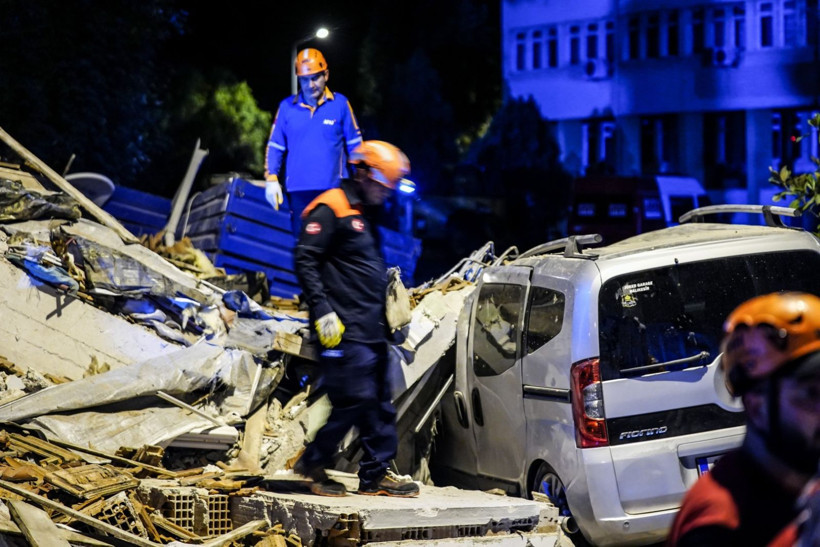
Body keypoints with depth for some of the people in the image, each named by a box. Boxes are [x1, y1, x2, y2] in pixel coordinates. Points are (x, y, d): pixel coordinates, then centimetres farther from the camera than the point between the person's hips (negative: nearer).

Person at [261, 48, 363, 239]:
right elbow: (275, 146, 9)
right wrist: (271, 179, 0)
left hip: (333, 189, -1)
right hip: (298, 191, 1)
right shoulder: (287, 107, 4)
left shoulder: (340, 104, 0)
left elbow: (355, 145, 8)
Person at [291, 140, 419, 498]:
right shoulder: (332, 210, -9)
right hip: (345, 330, -10)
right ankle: (312, 462, 3)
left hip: (372, 330, 10)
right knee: (357, 399, -11)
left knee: (380, 403, 8)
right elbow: (305, 260, -16)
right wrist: (322, 311, -21)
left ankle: (377, 475, 13)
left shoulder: (368, 216, 21)